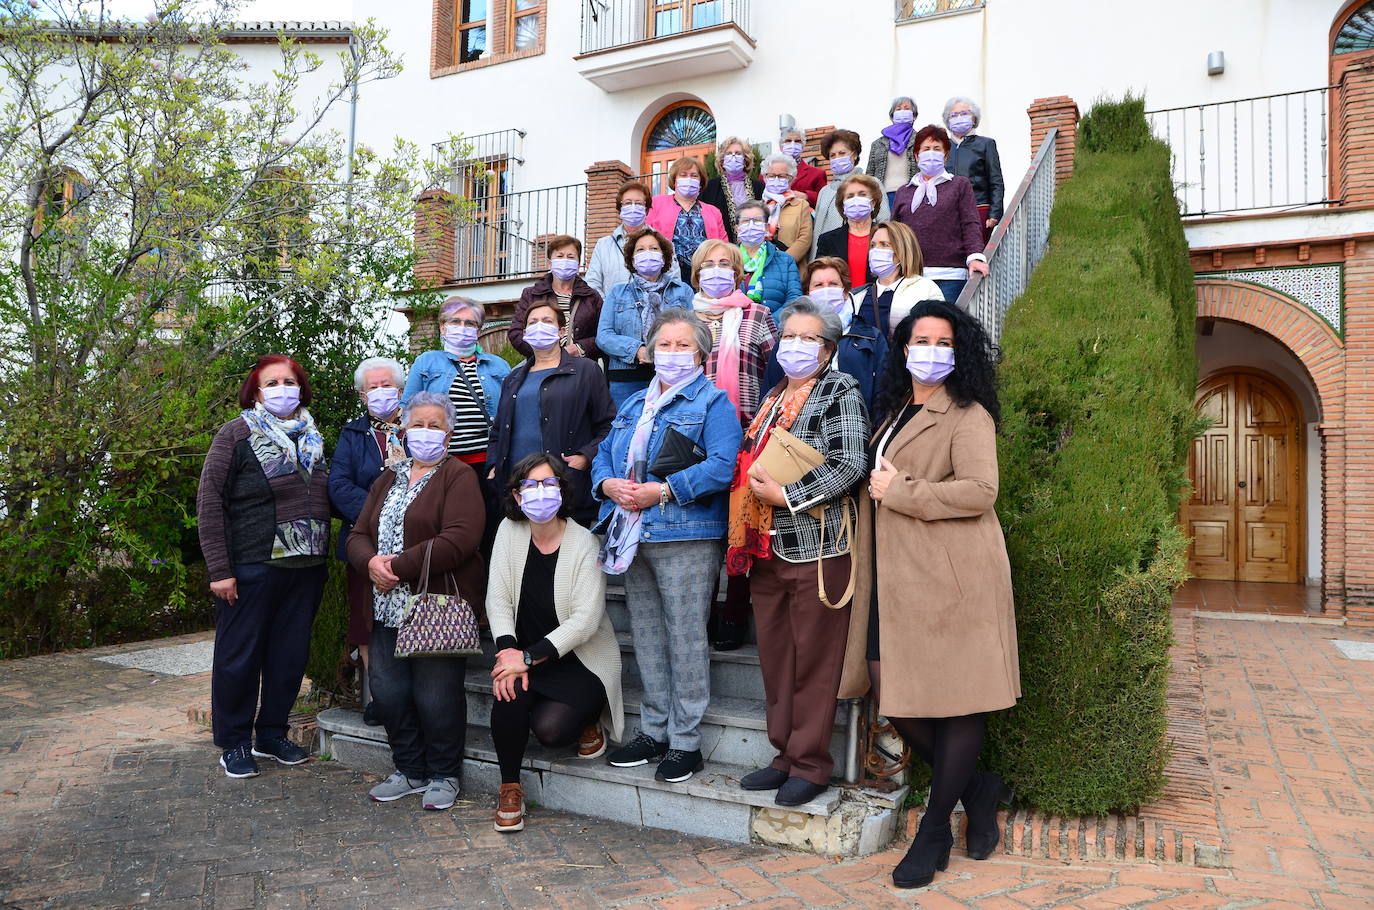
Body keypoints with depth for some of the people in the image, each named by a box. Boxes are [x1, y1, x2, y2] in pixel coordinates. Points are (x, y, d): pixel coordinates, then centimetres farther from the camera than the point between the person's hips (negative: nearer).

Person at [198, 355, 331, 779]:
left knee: (291, 654, 10)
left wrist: (323, 559, 12)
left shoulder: (312, 437, 12)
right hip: (251, 568, -5)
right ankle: (234, 743, 19)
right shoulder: (236, 435, -4)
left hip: (306, 568, 5)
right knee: (240, 655, 4)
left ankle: (272, 734, 26)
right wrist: (219, 569, -13)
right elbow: (209, 503, -8)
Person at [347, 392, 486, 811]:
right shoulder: (388, 479, 19)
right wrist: (371, 562, -9)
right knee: (388, 690, 6)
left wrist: (399, 566, -16)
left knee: (436, 695, -3)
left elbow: (459, 540, -18)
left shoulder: (458, 476, -4)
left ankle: (444, 776, 17)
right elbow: (359, 535, 15)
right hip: (389, 607, 7)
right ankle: (410, 771, 26)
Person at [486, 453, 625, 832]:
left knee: (550, 728, -25)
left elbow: (585, 619, -19)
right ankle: (510, 788, -3)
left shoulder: (583, 542, -13)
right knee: (509, 695, -28)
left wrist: (529, 657, -24)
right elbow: (498, 599, -3)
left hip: (580, 661, -3)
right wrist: (508, 650, -20)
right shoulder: (510, 531, 0)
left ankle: (586, 722, 13)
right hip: (526, 656, 4)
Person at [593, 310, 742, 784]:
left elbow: (723, 465, -16)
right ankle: (653, 731, 26)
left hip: (685, 536, -7)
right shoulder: (634, 404, 20)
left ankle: (685, 741, 10)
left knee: (686, 638, -2)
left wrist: (663, 490, -20)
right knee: (646, 637, 13)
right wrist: (608, 484, -5)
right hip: (632, 537, 7)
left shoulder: (713, 402, -2)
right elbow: (603, 457, 18)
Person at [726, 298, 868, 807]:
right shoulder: (775, 398, 19)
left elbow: (849, 466, -14)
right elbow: (750, 460, 27)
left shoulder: (839, 393, -3)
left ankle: (810, 764, 13)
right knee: (776, 659, 12)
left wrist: (785, 494, -15)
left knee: (814, 662, 1)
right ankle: (786, 754, 25)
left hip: (817, 546, -7)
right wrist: (755, 481, 7)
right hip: (767, 547, 7)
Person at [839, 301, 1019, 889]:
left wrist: (898, 491, -13)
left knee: (953, 696, 1)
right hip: (895, 576, 8)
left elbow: (980, 490, -17)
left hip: (951, 572, -7)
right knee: (889, 688, 4)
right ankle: (977, 788, 24)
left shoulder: (968, 415, -4)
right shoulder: (893, 414, 20)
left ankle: (935, 830, 15)